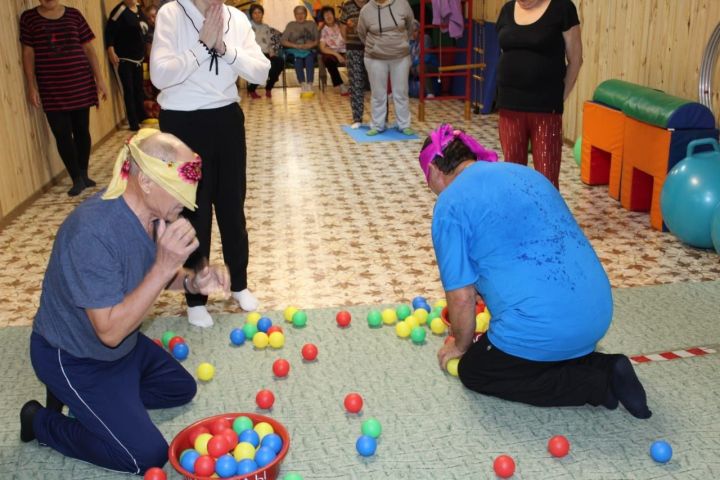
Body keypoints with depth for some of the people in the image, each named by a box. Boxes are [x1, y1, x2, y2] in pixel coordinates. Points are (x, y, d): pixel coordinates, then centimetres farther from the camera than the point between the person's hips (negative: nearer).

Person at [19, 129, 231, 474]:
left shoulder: (153, 213, -11)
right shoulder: (92, 231, -36)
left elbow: (149, 275, 7)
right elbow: (110, 331, -34)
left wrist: (193, 281, -14)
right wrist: (165, 265, -40)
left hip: (124, 343, 8)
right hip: (72, 359, -8)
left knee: (181, 390, 18)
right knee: (148, 456, -8)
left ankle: (94, 399, 20)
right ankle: (40, 422, 8)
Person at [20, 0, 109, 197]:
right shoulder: (29, 18, 3)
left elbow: (88, 49, 8)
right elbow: (28, 53, 4)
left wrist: (99, 79, 4)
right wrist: (31, 86, -1)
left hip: (80, 84, 1)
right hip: (51, 89, -1)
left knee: (82, 130, 7)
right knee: (62, 135, -2)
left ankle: (84, 175, 22)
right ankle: (77, 179, 8)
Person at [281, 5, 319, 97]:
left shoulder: (312, 24, 20)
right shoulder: (291, 25, 16)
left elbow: (317, 40, 10)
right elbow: (283, 40, 4)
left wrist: (311, 44, -12)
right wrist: (295, 45, -11)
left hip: (309, 50, 0)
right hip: (294, 51, 0)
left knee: (309, 57, -35)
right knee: (298, 58, -35)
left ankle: (309, 86, -45)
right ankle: (303, 86, -42)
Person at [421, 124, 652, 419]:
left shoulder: (451, 204, -7)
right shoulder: (524, 172, 16)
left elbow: (462, 296, -7)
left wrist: (461, 345, 13)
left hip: (543, 327, -8)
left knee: (473, 371, 14)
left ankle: (595, 385, 1)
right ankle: (604, 368, 8)